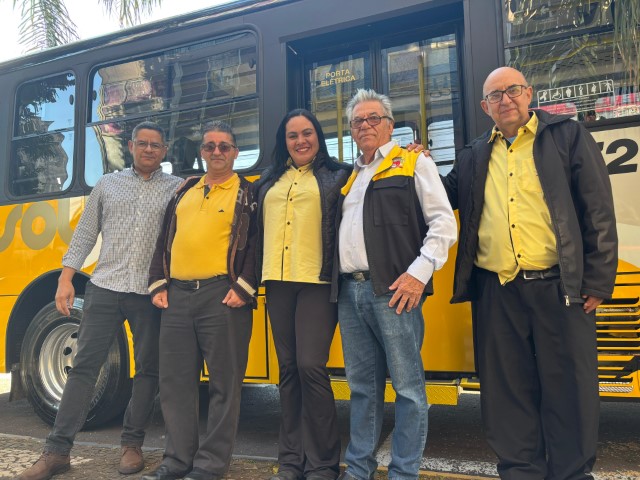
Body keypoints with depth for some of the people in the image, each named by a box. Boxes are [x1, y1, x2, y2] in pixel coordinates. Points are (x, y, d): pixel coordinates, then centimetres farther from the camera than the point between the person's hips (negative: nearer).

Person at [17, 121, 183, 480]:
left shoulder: (177, 188, 6)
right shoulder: (108, 184, 13)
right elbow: (84, 235, 12)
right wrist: (66, 279, 6)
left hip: (151, 293, -1)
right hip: (105, 288, 1)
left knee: (148, 369, 6)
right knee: (85, 365, 2)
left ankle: (132, 444, 20)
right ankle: (57, 451, 11)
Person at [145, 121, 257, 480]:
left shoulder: (247, 193, 5)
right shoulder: (184, 191, 20)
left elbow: (257, 243, -4)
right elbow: (165, 241, 20)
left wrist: (244, 288, -14)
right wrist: (159, 284, 10)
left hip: (222, 295, -5)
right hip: (177, 295, 6)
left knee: (224, 382, 0)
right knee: (175, 380, 9)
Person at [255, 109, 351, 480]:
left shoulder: (338, 175, 2)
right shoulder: (270, 182, 15)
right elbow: (260, 229, 17)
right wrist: (256, 276, 12)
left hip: (317, 283, -5)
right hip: (279, 283, 5)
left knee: (311, 367, -10)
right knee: (288, 369, 10)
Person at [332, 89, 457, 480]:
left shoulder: (414, 163, 4)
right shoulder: (351, 177, 22)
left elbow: (444, 222, -5)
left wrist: (420, 272, -15)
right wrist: (336, 280, 12)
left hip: (392, 291, -6)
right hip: (350, 291, 6)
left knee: (408, 386, 0)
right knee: (362, 385, 13)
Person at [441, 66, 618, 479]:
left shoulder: (568, 136, 4)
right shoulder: (474, 156, 14)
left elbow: (598, 211, 0)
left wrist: (598, 280, -5)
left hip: (559, 286, -3)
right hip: (496, 291, 3)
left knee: (567, 388, 7)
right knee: (508, 388, 11)